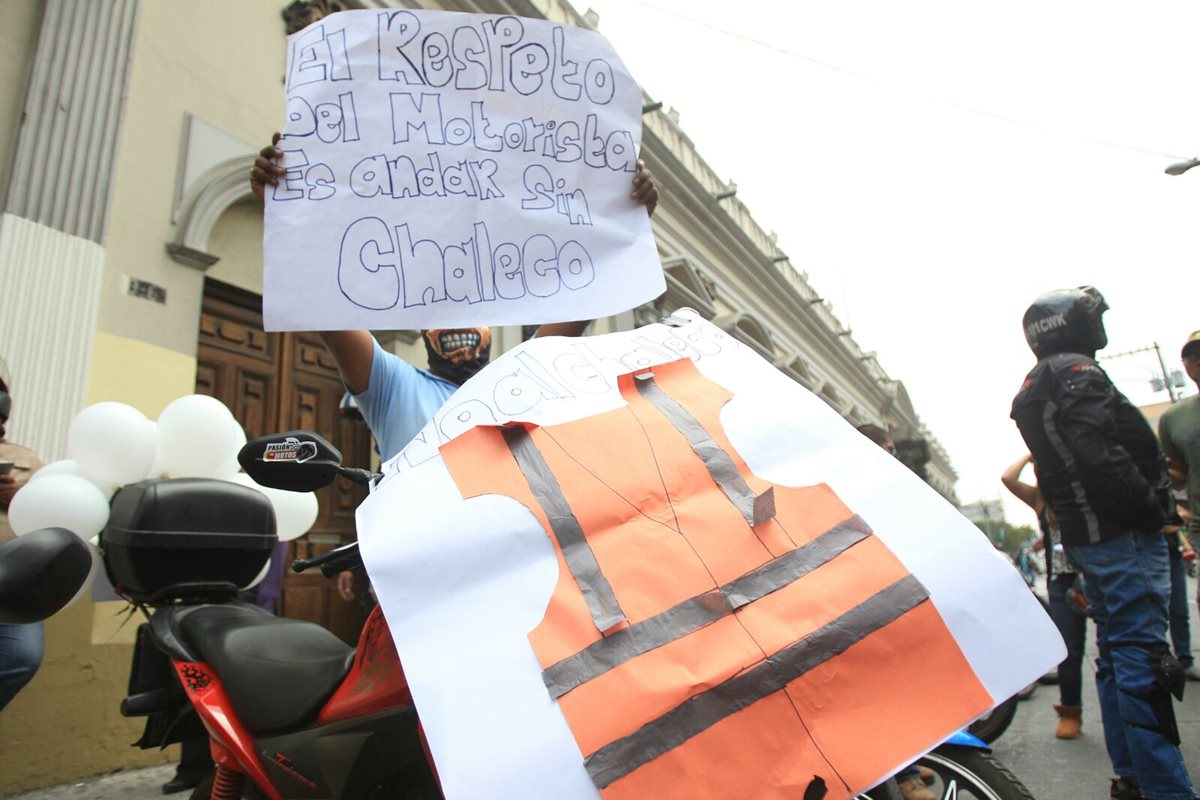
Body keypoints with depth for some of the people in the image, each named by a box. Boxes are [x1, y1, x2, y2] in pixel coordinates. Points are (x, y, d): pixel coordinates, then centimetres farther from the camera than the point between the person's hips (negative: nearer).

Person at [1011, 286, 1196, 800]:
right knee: (1141, 654, -8)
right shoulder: (1076, 373, -11)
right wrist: (1151, 507, -15)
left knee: (1115, 653, 14)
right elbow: (1098, 454, -24)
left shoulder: (1034, 391, 19)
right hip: (1123, 533, -10)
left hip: (1082, 537, 10)